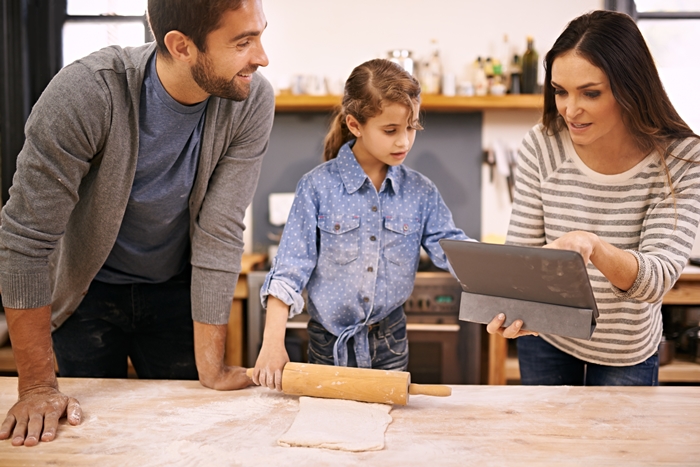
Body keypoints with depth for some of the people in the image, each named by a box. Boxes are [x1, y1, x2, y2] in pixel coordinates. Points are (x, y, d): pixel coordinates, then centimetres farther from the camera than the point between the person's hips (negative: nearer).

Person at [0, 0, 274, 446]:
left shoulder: (252, 101, -23)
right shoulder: (84, 94, -31)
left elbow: (220, 231, -19)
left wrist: (211, 367, -17)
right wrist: (37, 386, -23)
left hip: (176, 291, 2)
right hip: (87, 290, -1)